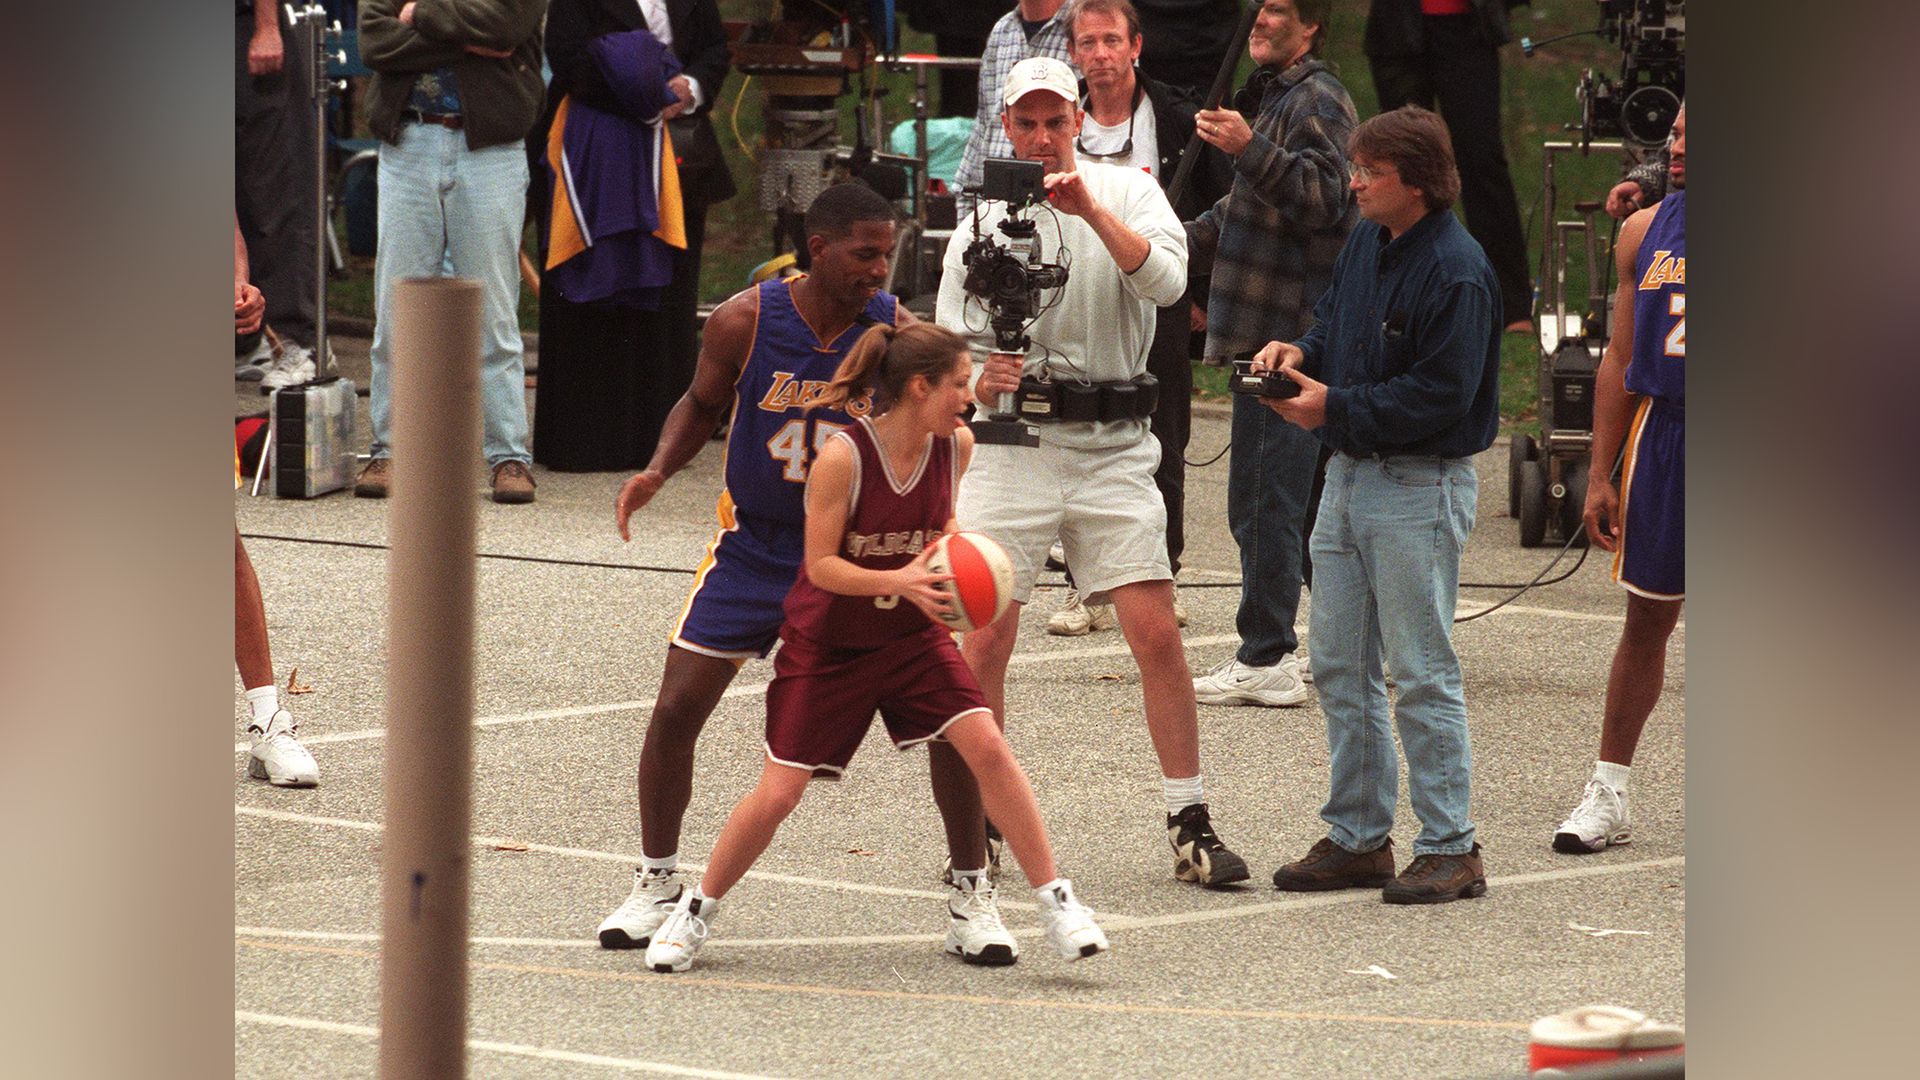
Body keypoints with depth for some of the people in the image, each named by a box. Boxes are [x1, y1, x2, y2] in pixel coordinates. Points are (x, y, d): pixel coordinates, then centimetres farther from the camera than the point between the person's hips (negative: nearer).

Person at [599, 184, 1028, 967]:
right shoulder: (746, 321, -14)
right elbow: (702, 405, 4)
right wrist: (658, 470, -14)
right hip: (755, 543, 0)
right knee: (676, 708, -6)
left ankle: (971, 894, 9)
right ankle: (657, 884, 14)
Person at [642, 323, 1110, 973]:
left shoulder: (956, 445, -8)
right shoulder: (843, 456, -25)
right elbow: (822, 565, -20)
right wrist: (899, 580, -34)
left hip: (912, 636, 4)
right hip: (827, 644, -4)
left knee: (987, 747, -15)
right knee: (777, 793, -4)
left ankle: (1054, 902, -7)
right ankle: (696, 913, 19)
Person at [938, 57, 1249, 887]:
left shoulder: (1128, 192, 4)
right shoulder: (981, 220, 8)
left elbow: (1165, 281, -14)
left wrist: (1092, 211, -23)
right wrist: (978, 378, -15)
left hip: (1112, 447, -1)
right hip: (1011, 445, 1)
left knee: (1157, 636, -8)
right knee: (985, 640, -3)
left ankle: (1190, 825, 0)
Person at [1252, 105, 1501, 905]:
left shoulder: (1456, 272, -18)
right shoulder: (1365, 245, 8)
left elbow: (1441, 397, -20)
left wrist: (1335, 408, -17)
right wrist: (1299, 354, 0)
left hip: (1419, 488, -9)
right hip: (1349, 477, 9)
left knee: (1422, 673, -4)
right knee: (1339, 667, 12)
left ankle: (1450, 848, 2)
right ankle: (1357, 838, 20)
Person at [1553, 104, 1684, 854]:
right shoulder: (1644, 232, 7)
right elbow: (1621, 358, 12)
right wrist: (1599, 476, 9)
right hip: (1661, 432, 4)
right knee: (1647, 617, 7)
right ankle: (1608, 798, 13)